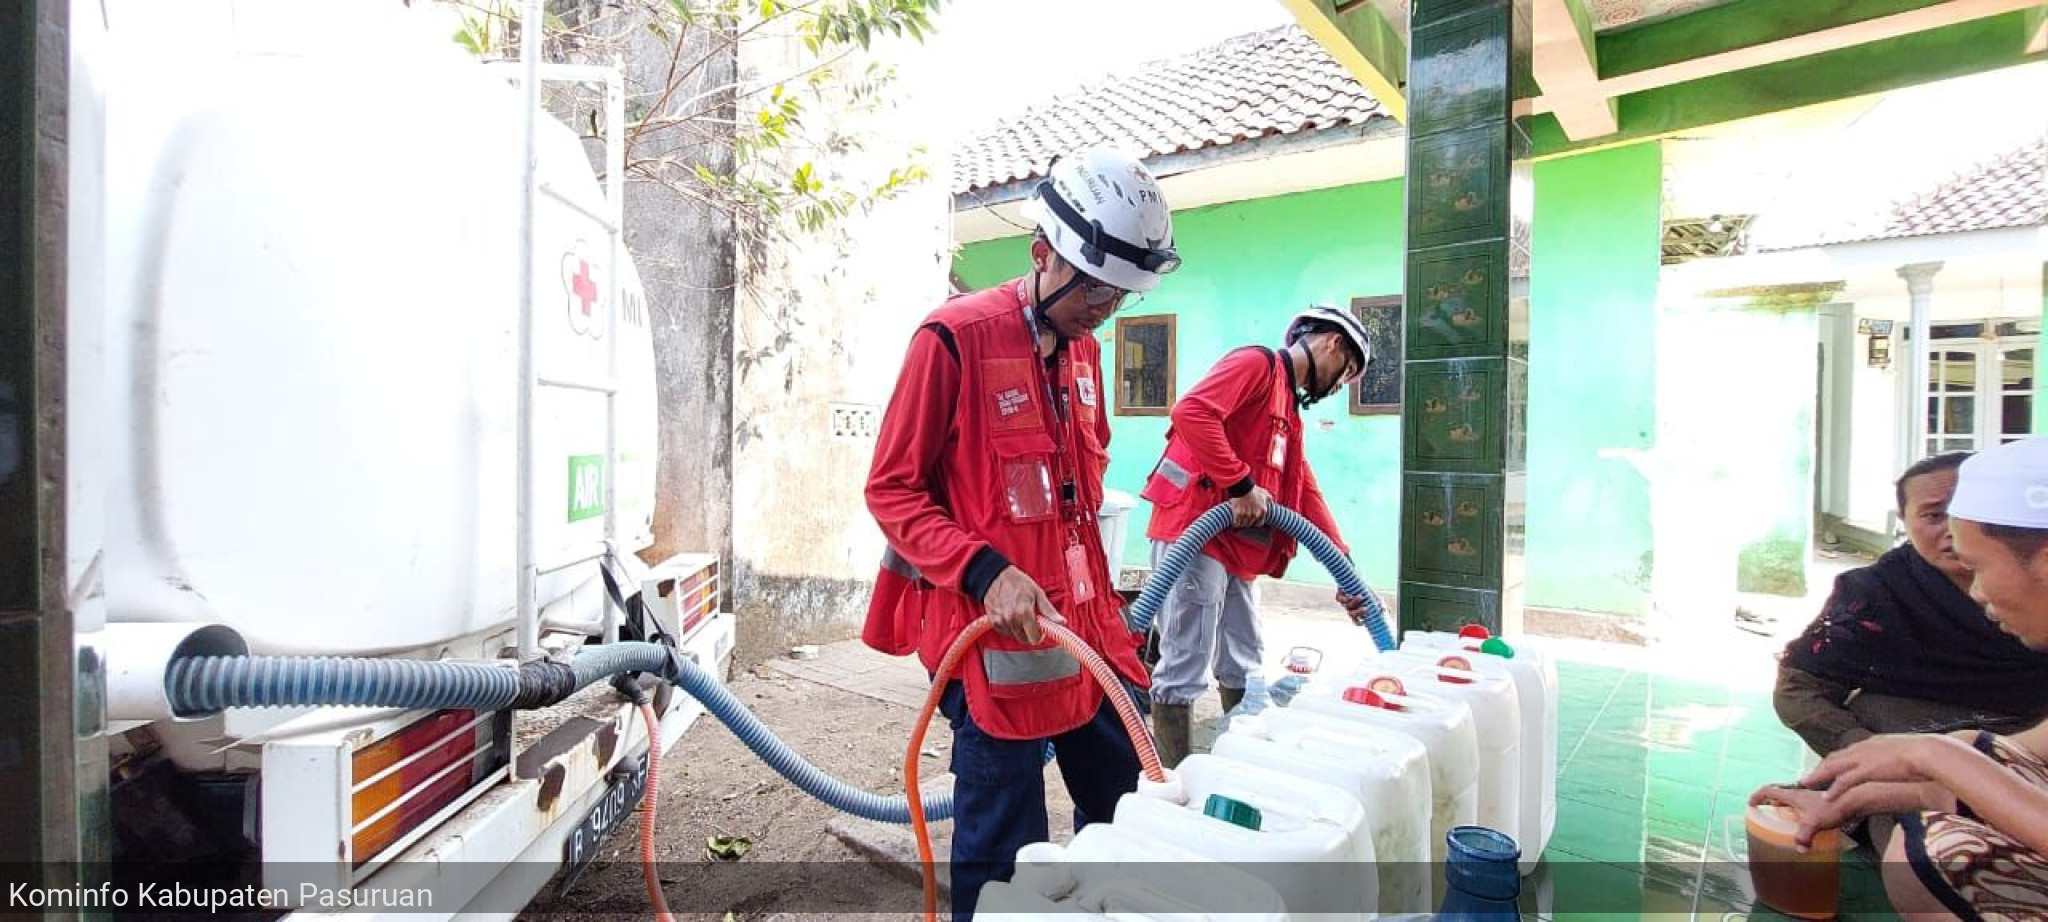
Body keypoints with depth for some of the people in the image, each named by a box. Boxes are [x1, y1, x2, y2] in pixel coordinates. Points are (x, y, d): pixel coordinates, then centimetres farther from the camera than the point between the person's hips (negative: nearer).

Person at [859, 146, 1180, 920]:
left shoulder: (1084, 350, 12)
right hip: (995, 634, -7)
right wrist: (986, 571, -23)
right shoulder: (955, 337, -12)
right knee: (1004, 851, 4)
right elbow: (891, 491, -11)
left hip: (1088, 623, 8)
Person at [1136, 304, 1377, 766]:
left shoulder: (1289, 406, 24)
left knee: (1245, 672, 17)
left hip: (1239, 551, 10)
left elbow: (1305, 493, 22)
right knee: (1185, 671, -4)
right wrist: (1242, 485, -20)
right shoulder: (1256, 363, -4)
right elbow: (1191, 412, -22)